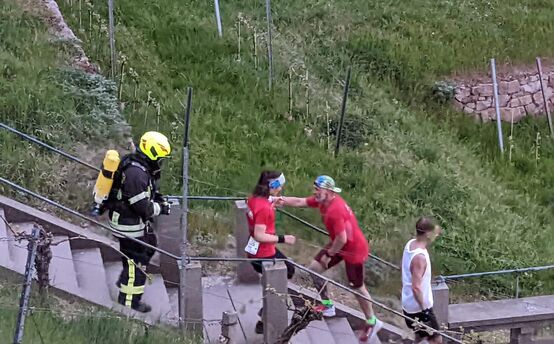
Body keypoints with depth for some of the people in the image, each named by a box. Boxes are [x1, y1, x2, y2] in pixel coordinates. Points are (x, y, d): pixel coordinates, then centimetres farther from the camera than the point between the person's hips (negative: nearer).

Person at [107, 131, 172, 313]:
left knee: (149, 245, 28)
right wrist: (161, 209, -12)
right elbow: (142, 206, -28)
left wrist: (157, 197, 6)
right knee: (135, 260, 2)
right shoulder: (136, 173, -31)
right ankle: (129, 303, 16)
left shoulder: (136, 163, 2)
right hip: (128, 223, -10)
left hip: (134, 218, 10)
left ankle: (124, 279, 41)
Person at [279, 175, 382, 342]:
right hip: (338, 244, 9)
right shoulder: (322, 200, -6)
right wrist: (283, 200, -9)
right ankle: (327, 305, 25)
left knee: (357, 287, 4)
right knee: (315, 268, 10)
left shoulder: (336, 210, -33)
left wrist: (329, 255, -17)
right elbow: (300, 201, 4)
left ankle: (372, 323, 21)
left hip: (354, 250, -9)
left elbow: (342, 239, -32)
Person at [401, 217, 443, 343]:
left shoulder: (411, 243, -4)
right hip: (418, 308, -10)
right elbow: (416, 287, -31)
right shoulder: (420, 257, -32)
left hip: (409, 304, 10)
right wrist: (424, 309, -24)